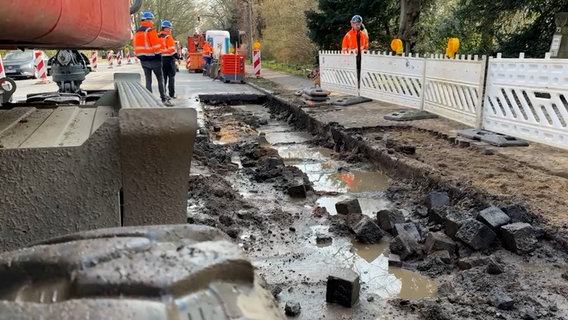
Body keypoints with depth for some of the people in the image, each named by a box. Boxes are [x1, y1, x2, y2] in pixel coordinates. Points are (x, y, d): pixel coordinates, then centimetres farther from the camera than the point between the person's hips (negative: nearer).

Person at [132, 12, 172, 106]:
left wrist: (140, 57, 19)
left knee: (148, 81, 9)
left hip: (143, 60, 7)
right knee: (160, 80, 1)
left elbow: (135, 46, 15)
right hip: (153, 59, -7)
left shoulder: (137, 32, 12)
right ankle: (164, 99, -2)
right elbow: (156, 46, -16)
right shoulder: (150, 31, -11)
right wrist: (159, 56, -7)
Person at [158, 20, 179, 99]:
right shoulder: (168, 37, -11)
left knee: (163, 77, 12)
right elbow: (172, 49, -17)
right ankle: (171, 94, -2)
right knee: (171, 77, 0)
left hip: (160, 59, 7)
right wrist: (177, 56, -8)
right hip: (169, 59, -7)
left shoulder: (158, 37, 11)